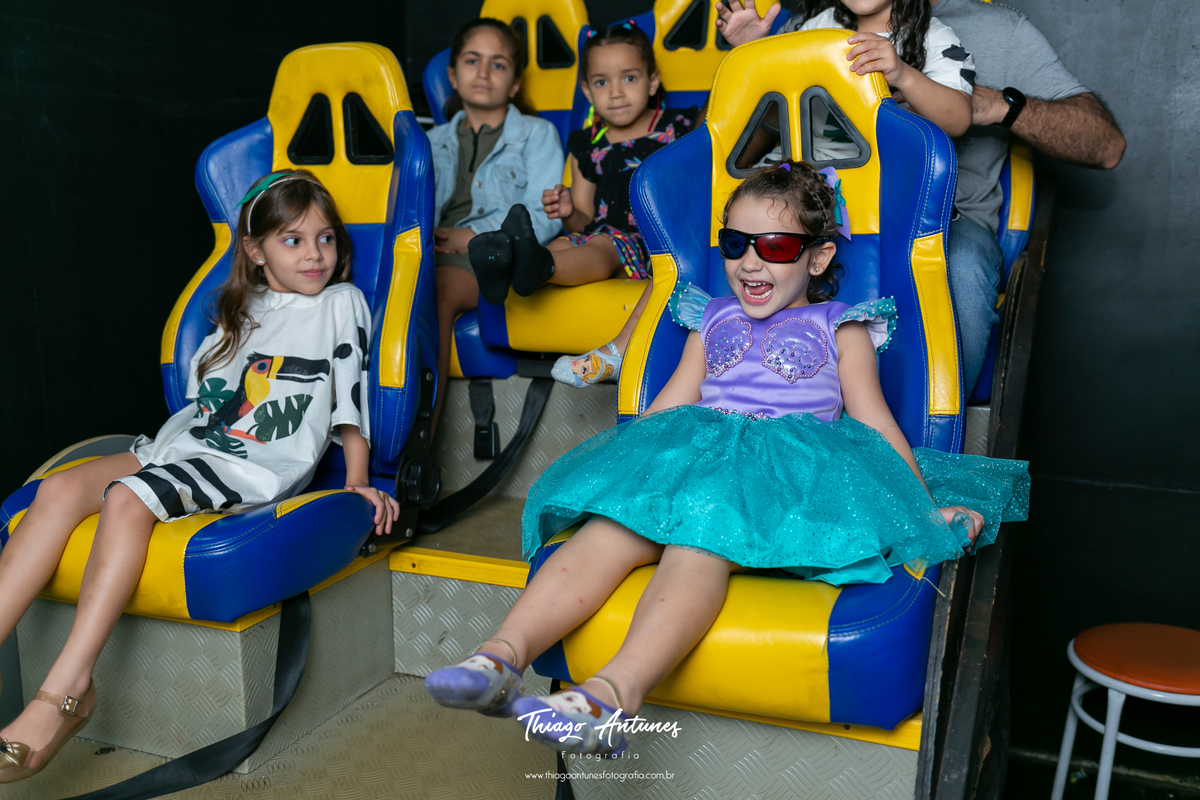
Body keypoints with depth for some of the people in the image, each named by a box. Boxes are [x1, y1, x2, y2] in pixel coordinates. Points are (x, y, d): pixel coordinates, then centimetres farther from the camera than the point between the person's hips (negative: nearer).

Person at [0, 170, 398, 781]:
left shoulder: (342, 303, 6)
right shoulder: (243, 311, 22)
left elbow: (350, 401, 2)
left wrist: (357, 484, -2)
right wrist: (163, 445, 20)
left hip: (258, 469, -6)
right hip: (189, 443, 7)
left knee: (127, 499, -30)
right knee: (60, 489, -16)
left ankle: (65, 691, -31)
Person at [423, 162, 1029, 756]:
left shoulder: (838, 327, 20)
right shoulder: (713, 320, 29)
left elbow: (874, 421, 14)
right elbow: (664, 409, 26)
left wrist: (926, 507, 6)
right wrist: (620, 462, 16)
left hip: (789, 470, -4)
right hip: (698, 457, 4)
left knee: (699, 540, -36)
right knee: (609, 528, -27)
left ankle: (615, 691, -55)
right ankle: (503, 654, -40)